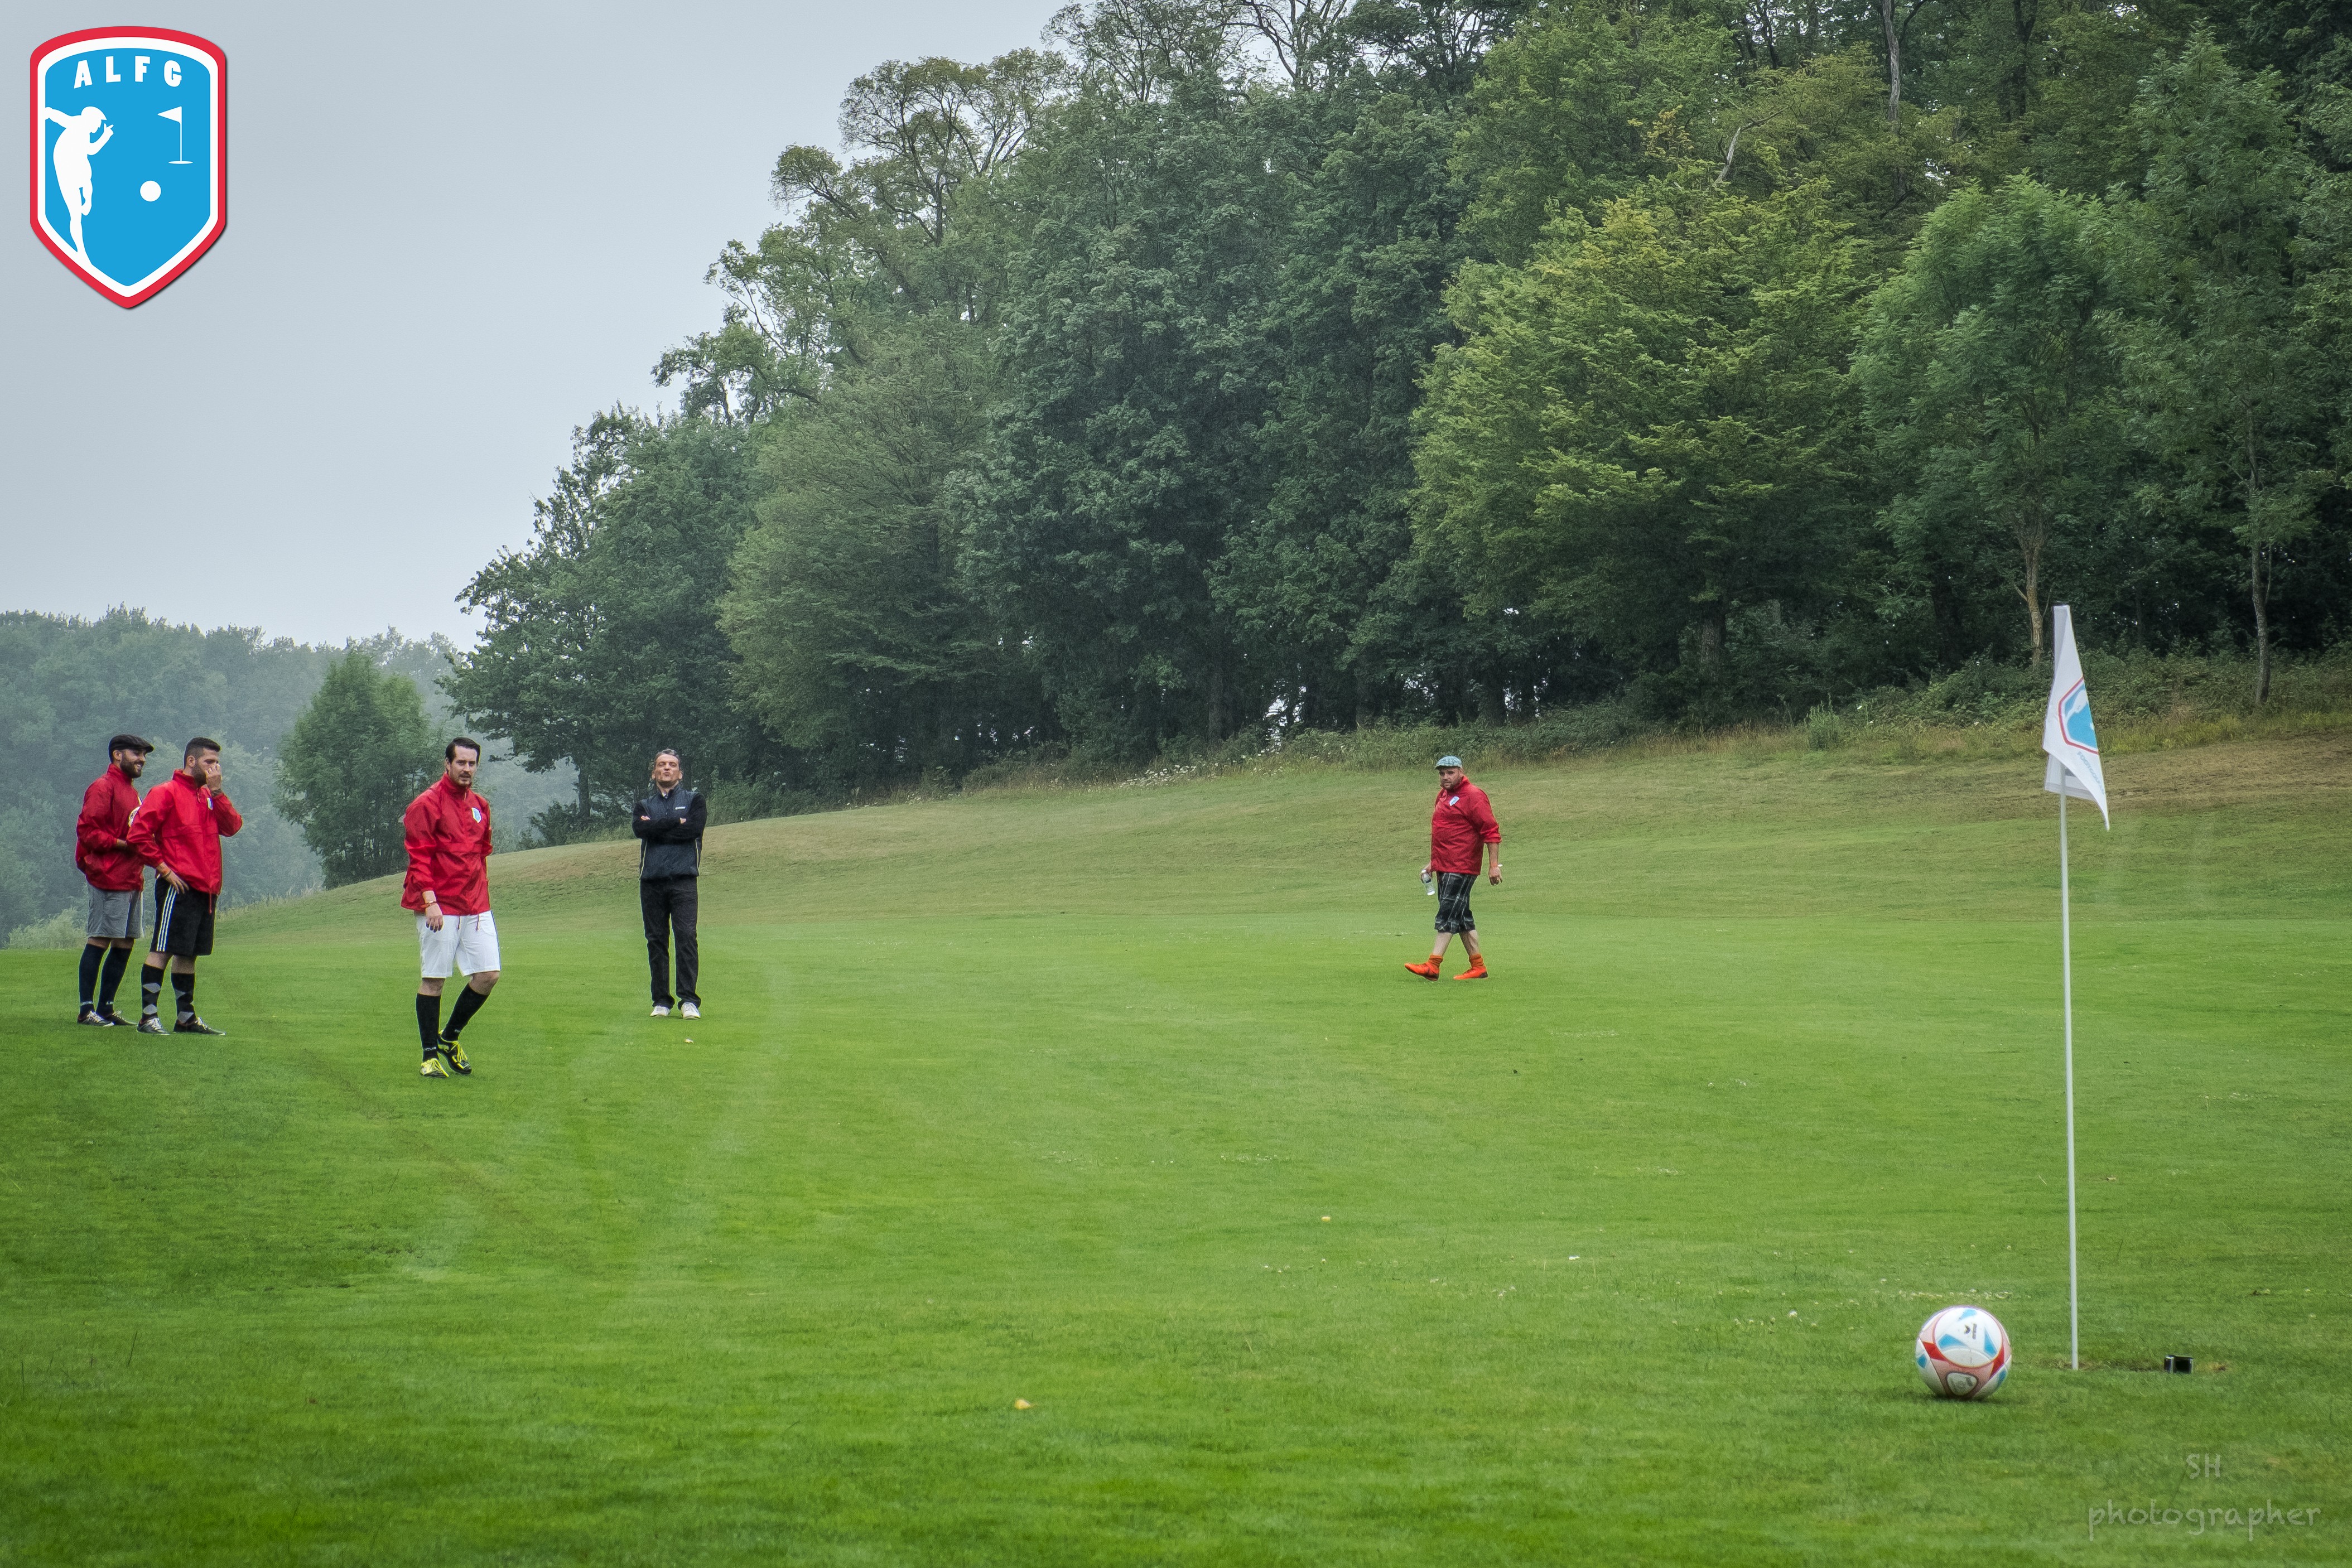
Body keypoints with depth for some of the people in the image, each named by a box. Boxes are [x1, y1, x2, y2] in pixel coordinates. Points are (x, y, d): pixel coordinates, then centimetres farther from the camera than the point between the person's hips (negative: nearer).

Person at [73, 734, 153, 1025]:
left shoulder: (131, 790, 22)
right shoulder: (103, 788, -7)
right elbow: (87, 831, -16)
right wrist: (125, 845, -18)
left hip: (131, 878, 9)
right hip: (109, 878, -9)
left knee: (125, 944, 9)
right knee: (100, 940, -9)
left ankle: (105, 1007, 15)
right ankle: (87, 1009, -7)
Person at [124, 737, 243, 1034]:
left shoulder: (209, 796, 19)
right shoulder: (166, 793, -4)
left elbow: (232, 827, 5)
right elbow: (138, 835, -11)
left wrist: (217, 791, -2)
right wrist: (164, 869, -12)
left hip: (206, 888, 8)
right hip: (179, 887, -8)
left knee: (188, 953, 13)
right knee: (162, 950, -8)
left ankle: (186, 1018, 18)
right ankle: (148, 1016, -8)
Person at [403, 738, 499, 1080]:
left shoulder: (480, 806, 14)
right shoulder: (427, 804, -6)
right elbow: (419, 856, -11)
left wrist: (481, 895, 16)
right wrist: (430, 900, -19)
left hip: (476, 907, 6)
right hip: (439, 907, -6)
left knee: (488, 974, 0)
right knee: (433, 979, -2)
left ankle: (450, 1037, 19)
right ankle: (430, 1055, 6)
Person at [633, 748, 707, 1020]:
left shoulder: (694, 800, 14)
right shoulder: (645, 805, 19)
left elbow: (694, 828, -7)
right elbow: (639, 829, -3)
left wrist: (656, 828, -2)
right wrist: (676, 822, -6)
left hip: (683, 878, -3)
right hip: (651, 880, 3)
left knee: (686, 936, -13)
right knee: (656, 941, 1)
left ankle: (689, 1000, -15)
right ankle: (661, 1001, 6)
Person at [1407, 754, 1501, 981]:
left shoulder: (1473, 796, -10)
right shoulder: (1443, 796, 17)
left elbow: (1491, 832, -14)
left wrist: (1495, 865, -18)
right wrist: (1433, 862, 25)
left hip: (1462, 867, -9)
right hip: (1444, 867, 10)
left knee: (1448, 913, -12)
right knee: (1462, 916, 10)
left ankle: (1433, 966, -17)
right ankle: (1478, 967, 15)